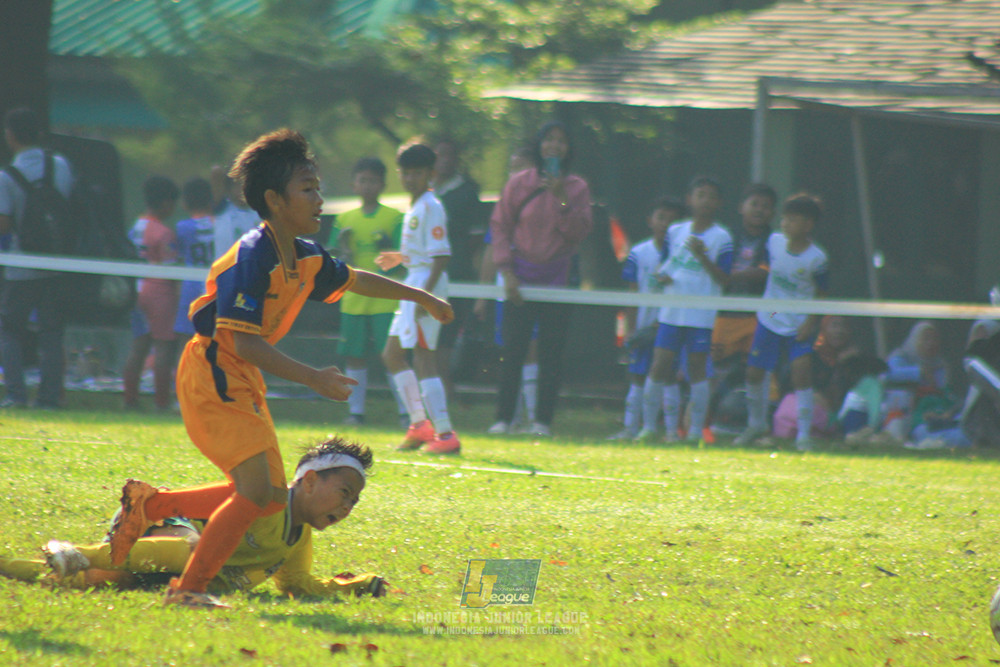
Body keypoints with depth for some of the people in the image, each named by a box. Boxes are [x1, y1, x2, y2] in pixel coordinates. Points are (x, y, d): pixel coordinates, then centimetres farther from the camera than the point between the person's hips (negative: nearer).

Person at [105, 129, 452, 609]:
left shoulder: (305, 259, 6)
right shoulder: (252, 258, -23)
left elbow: (354, 280, 27)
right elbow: (244, 342, -27)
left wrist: (421, 297, 34)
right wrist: (313, 378, -30)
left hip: (241, 384, 10)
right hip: (212, 377, -10)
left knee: (270, 497, 12)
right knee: (257, 488, -18)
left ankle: (149, 505, 20)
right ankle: (188, 588, -10)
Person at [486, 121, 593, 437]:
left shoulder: (576, 188, 4)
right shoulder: (519, 183, 3)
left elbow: (580, 232, -4)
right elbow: (499, 226, 3)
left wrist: (562, 198, -16)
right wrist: (507, 274, -5)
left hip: (557, 279, 0)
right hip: (521, 278, 0)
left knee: (551, 352, -1)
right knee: (512, 351, -4)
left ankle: (543, 420, 4)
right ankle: (503, 418, 2)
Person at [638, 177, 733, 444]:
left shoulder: (721, 238, -3)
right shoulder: (675, 232, 10)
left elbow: (723, 279, -8)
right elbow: (664, 263, 20)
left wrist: (702, 257, -20)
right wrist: (661, 275, -3)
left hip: (702, 316, -4)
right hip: (671, 312, 4)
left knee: (697, 369, 0)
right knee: (659, 368, 0)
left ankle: (696, 430, 8)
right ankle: (649, 426, 8)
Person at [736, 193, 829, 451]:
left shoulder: (816, 259, -15)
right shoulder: (775, 242, -3)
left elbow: (822, 294, -7)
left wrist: (811, 323, -16)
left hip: (800, 325, -5)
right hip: (769, 320, 5)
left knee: (801, 370, -19)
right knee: (754, 373, 6)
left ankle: (803, 434, -10)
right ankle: (757, 424, 30)